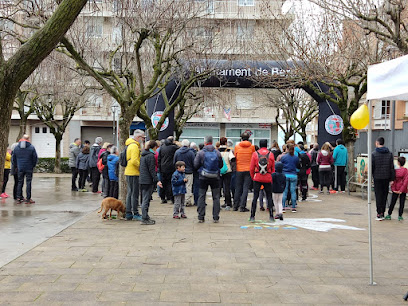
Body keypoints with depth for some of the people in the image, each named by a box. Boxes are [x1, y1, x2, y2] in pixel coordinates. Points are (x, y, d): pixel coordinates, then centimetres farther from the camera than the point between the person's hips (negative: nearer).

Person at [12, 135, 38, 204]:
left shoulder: (16, 147, 5)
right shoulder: (31, 147, -6)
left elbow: (13, 159, 10)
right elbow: (35, 158, -4)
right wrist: (33, 166, 10)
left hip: (20, 169, 3)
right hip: (29, 168, -3)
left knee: (20, 182, 11)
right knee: (28, 183, -1)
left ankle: (19, 198, 11)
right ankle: (28, 199, -2)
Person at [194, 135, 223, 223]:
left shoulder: (200, 153, -9)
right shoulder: (217, 153, -3)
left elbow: (196, 165, -6)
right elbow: (221, 165, 5)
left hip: (203, 177, -1)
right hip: (215, 178, 1)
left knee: (201, 196, 8)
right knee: (216, 197, 8)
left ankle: (201, 217, 5)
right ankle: (216, 217, 7)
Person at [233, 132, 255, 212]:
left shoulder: (237, 146, -1)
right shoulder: (252, 146, -3)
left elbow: (235, 157, 7)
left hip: (239, 169, 1)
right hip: (248, 169, -1)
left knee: (238, 188, 11)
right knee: (245, 188, 0)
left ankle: (235, 206, 15)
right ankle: (242, 207, -4)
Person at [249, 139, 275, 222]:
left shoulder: (255, 154, -1)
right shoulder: (271, 154, 0)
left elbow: (251, 168, 1)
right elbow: (273, 168, 4)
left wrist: (253, 177, 13)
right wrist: (272, 178, 14)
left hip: (257, 178, 0)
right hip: (268, 179, 0)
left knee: (255, 197, 4)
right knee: (269, 197, 8)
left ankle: (252, 216, 3)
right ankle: (271, 216, 8)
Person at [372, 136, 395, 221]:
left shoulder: (374, 154, -7)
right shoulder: (389, 154, 4)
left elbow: (371, 167, -7)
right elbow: (392, 167, 3)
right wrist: (392, 179, 5)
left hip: (377, 178, -3)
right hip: (386, 178, 3)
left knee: (378, 196, 1)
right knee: (384, 195, 10)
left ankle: (379, 214, -3)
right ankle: (382, 212, 14)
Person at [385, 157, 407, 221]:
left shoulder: (395, 171, -5)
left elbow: (393, 181, -6)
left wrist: (393, 189, -3)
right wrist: (401, 190, -9)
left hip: (396, 190, 2)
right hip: (403, 190, -1)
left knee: (392, 202, 10)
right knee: (402, 203, 7)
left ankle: (389, 215, 15)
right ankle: (400, 216, 8)